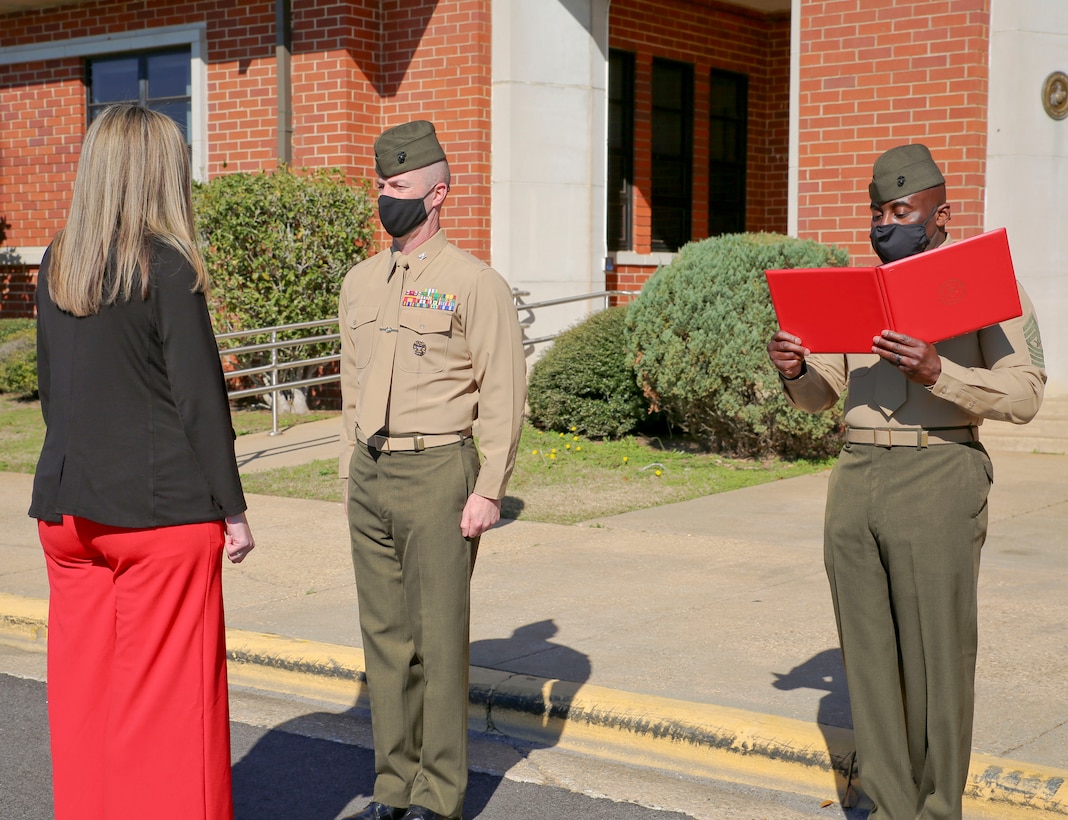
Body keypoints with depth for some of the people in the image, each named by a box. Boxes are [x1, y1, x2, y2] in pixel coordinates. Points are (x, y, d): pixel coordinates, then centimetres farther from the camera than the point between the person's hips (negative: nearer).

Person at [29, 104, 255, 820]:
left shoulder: (56, 265, 7)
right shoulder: (167, 266, -11)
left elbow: (51, 387, 13)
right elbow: (200, 398, -11)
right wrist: (232, 508, -5)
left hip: (68, 509, 6)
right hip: (161, 509, -6)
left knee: (83, 689, 13)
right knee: (168, 692, 2)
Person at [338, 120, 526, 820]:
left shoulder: (475, 283, -7)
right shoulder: (360, 283, 14)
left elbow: (505, 396, -9)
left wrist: (489, 492, -13)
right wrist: (352, 469, 15)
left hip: (437, 473, -6)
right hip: (370, 476, 6)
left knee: (438, 637, -1)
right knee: (384, 633, 10)